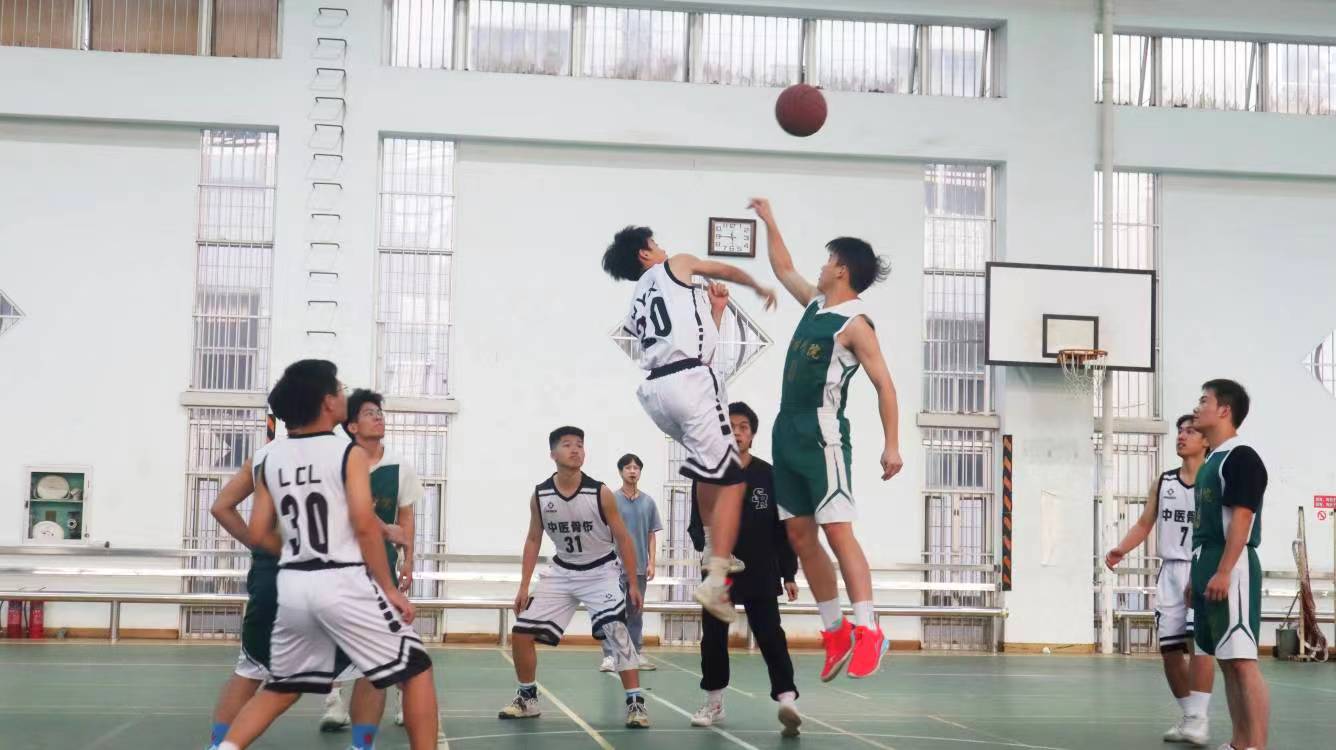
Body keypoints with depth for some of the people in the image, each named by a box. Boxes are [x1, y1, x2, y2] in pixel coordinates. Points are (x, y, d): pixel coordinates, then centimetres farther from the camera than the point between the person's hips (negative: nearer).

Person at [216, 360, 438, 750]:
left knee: (279, 688, 21)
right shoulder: (350, 453, -6)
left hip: (293, 585, 6)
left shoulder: (269, 459, 9)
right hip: (343, 583, -5)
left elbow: (259, 534, 10)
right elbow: (364, 526, -13)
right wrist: (389, 588, -5)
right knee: (416, 669, 7)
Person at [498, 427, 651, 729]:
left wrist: (633, 583, -9)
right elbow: (533, 540, 5)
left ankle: (635, 703, -19)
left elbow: (623, 538, -8)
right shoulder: (540, 495, -8)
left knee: (617, 631, -24)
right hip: (562, 571, 4)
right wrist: (524, 586, 1)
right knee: (521, 632, -1)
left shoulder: (600, 493, -16)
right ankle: (527, 698, 19)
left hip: (601, 571, -4)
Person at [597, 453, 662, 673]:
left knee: (636, 613, 10)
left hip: (639, 568, 3)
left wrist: (652, 563, 1)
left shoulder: (648, 502, 8)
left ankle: (637, 654, 16)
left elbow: (651, 536, 10)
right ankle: (610, 656, -3)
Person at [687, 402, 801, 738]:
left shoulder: (769, 476, 1)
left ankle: (787, 701, -23)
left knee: (770, 636, -12)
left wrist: (788, 574, 0)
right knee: (714, 638, 7)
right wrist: (705, 542, -23)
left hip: (760, 574, -2)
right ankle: (714, 703, 23)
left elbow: (782, 528, 3)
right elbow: (696, 524, 0)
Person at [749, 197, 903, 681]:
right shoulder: (815, 304, 13)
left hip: (822, 435, -9)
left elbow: (883, 384, -14)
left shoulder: (854, 324, -11)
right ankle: (836, 634, 12)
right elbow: (784, 269, 31)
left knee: (837, 530, -15)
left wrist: (892, 445, -21)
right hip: (788, 432, 9)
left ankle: (868, 632, -14)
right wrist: (769, 222, 32)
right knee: (800, 535, 7)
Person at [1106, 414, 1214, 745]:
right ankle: (1189, 717, 17)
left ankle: (1199, 719, -15)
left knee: (1198, 640, -19)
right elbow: (1144, 523, 15)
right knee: (1169, 649, 5)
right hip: (1171, 572, 5)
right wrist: (1121, 549, -3)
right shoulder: (1162, 482, 11)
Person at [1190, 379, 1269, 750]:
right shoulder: (1212, 461, 18)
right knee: (1226, 660, 11)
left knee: (1242, 659, -11)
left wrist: (1224, 571, -23)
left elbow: (1241, 518, -18)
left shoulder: (1242, 457, -10)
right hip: (1209, 567, 10)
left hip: (1232, 569, -10)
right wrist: (1198, 573, 22)